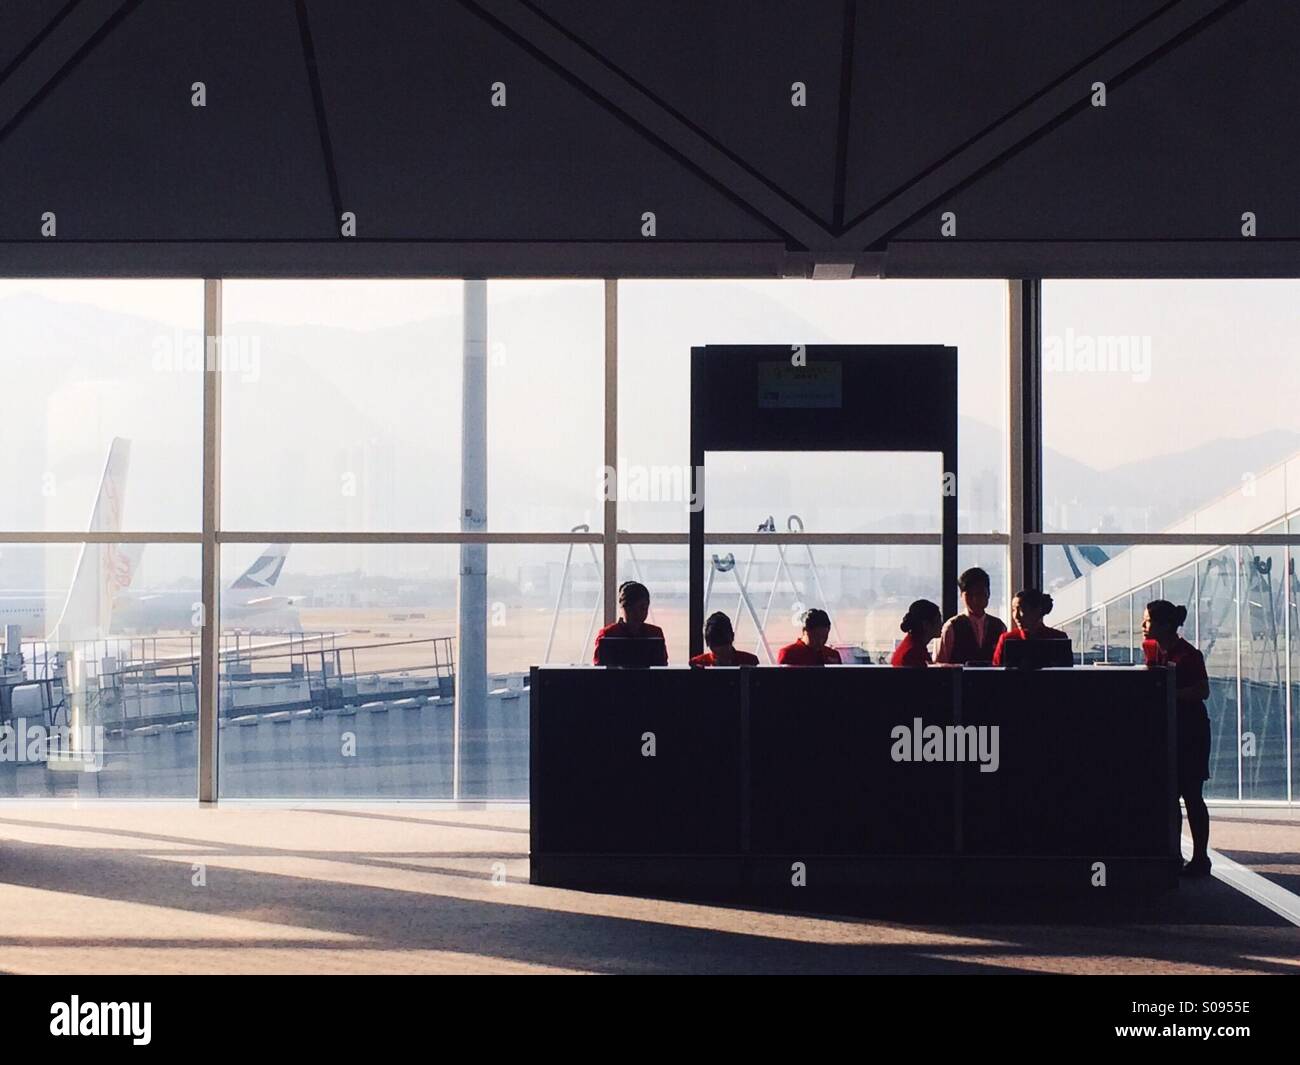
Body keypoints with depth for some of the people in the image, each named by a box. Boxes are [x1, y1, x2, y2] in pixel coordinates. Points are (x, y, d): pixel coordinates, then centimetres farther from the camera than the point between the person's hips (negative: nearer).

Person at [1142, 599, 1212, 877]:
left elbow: (1203, 691, -18)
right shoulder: (1151, 649, 8)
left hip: (1189, 729, -7)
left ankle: (1200, 858, 3)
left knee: (1190, 794, -3)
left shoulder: (1188, 654, -14)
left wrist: (1170, 693, -25)